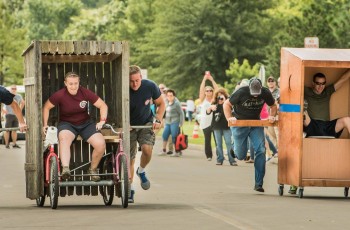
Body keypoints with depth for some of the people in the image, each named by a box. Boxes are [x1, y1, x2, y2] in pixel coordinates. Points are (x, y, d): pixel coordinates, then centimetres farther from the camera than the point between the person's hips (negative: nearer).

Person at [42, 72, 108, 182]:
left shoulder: (85, 93, -11)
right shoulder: (60, 95, -14)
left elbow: (102, 105, -3)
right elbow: (46, 107, 1)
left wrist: (102, 121, -15)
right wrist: (45, 125, -2)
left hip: (85, 124, 2)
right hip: (67, 124, -2)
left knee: (101, 144, -21)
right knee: (64, 138, -39)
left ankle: (93, 169, 6)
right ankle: (65, 169, -54)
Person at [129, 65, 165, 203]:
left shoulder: (150, 86, -18)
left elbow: (161, 104, -1)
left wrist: (158, 120, -14)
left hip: (146, 123, 0)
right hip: (129, 125, 0)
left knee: (147, 148, -24)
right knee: (129, 158, -3)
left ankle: (141, 171, 6)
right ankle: (130, 189, 12)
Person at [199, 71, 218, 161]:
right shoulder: (203, 100, 9)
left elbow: (217, 89, 2)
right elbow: (201, 89, -1)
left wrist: (212, 80, 0)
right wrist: (204, 79, -4)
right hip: (205, 122, 0)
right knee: (207, 139, -1)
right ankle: (209, 155, 7)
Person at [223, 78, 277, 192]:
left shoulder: (265, 93, -10)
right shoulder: (241, 92, -18)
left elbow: (273, 106, 8)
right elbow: (226, 104, -8)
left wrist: (272, 116, -11)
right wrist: (229, 118, -22)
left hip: (256, 125, 2)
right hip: (240, 124, -2)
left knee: (261, 150, -15)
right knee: (241, 155, 1)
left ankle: (258, 183, -9)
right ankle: (234, 149, 42)